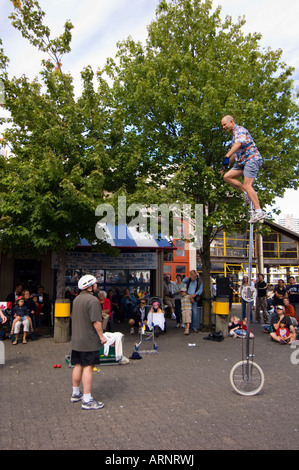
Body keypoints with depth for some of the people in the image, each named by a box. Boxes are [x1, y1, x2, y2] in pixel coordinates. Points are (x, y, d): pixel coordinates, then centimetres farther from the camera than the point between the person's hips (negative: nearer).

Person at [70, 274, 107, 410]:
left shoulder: (76, 299, 10)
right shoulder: (92, 300, -18)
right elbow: (96, 321, -21)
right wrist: (101, 336, -11)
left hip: (76, 340, 9)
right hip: (89, 341, -8)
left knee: (78, 366, 18)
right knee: (88, 368, -4)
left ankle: (75, 394, 31)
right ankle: (87, 400, 1)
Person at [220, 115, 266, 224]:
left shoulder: (240, 130, -9)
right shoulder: (234, 134, 23)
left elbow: (238, 144, -30)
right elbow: (235, 152, 32)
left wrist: (227, 156, -41)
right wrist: (226, 165, 29)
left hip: (252, 159, -9)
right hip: (242, 161, 9)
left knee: (247, 185, -17)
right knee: (227, 177, -1)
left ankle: (259, 212, -16)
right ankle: (247, 194, 4)